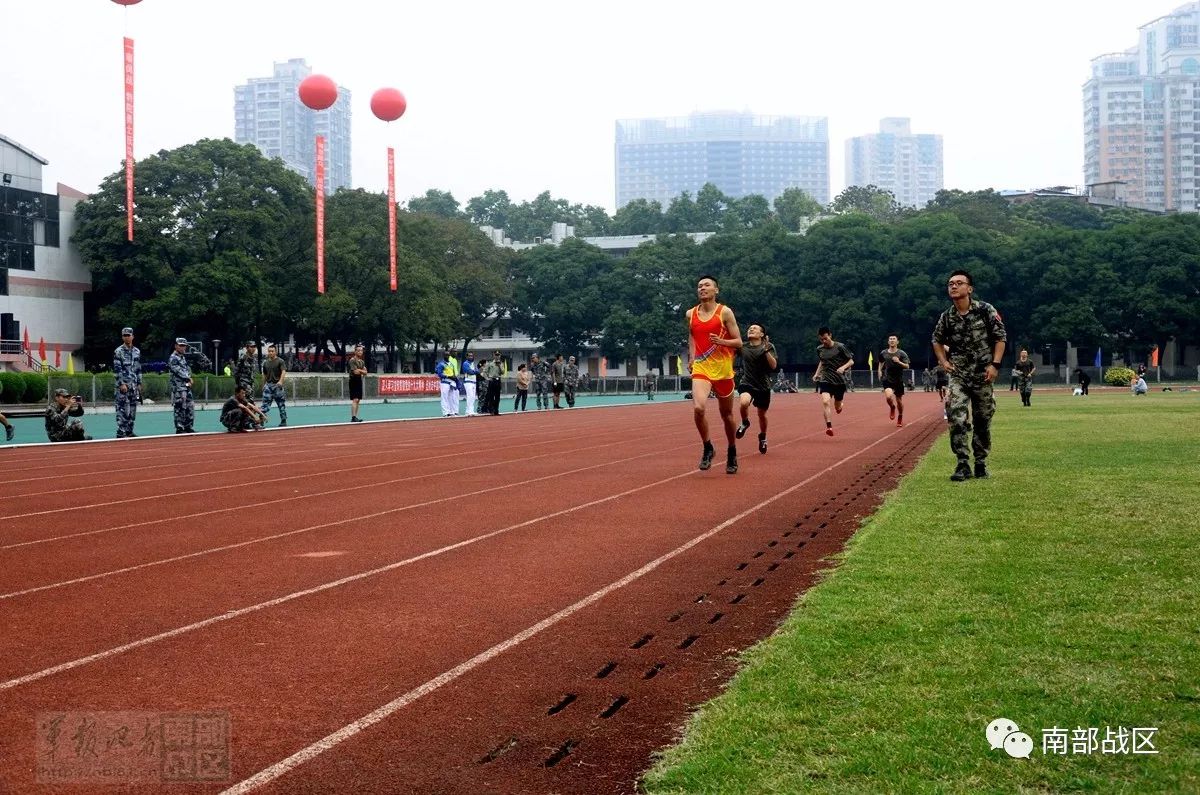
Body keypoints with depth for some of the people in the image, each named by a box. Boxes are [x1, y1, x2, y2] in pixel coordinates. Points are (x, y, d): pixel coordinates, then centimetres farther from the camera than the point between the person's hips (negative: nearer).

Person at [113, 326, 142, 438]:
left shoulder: (137, 352, 13)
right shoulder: (118, 352, -5)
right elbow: (117, 369, -10)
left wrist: (139, 384, 13)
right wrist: (121, 384, -16)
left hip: (134, 386, 6)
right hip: (123, 385, -6)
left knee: (132, 410, 7)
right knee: (122, 409, -9)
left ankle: (129, 432, 14)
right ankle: (121, 433, -9)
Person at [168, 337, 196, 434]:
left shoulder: (184, 357, 19)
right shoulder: (173, 358, -8)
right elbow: (178, 371, -16)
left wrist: (189, 380, 2)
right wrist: (188, 378, -9)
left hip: (187, 386, 9)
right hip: (178, 387, -9)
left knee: (190, 407, 10)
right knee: (180, 408, -8)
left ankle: (188, 427, 17)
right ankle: (179, 428, -4)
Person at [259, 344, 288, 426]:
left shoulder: (280, 361, -4)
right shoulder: (265, 363, 13)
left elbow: (283, 371, -16)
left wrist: (281, 381, -32)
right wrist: (263, 386, 20)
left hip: (277, 385, -4)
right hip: (268, 385, 4)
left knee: (281, 404, 3)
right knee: (265, 404, -3)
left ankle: (283, 422, 10)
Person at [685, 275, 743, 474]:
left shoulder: (724, 312, -4)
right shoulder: (691, 314, 7)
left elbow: (738, 342, -3)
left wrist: (721, 341, -22)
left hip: (723, 369, -1)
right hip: (701, 368, 2)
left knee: (726, 414, 11)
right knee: (698, 408, -22)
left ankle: (732, 453, 31)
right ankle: (707, 448, -2)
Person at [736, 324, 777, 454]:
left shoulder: (768, 347, -3)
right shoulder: (743, 347, 4)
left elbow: (774, 366, -13)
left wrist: (766, 350, -25)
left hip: (763, 386, 0)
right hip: (747, 383, 0)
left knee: (762, 414, 11)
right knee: (743, 402, -31)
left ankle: (763, 437, 41)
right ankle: (745, 423, 1)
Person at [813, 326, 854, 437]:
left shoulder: (840, 347, -8)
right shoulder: (819, 349, 5)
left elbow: (851, 361, -3)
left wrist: (843, 367, -21)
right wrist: (817, 373, 12)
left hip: (839, 381, -2)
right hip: (825, 380, 2)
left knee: (837, 408, 11)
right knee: (825, 401, -24)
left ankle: (840, 406, 50)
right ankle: (829, 426, -28)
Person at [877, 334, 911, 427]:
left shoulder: (901, 354, -3)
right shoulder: (883, 353, 4)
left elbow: (907, 366, -8)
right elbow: (881, 363, 22)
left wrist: (899, 362, -24)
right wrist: (880, 371, 6)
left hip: (898, 380, 0)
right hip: (887, 379, 0)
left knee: (899, 400, 6)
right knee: (888, 396, -23)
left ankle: (900, 417, 29)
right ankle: (892, 407, 11)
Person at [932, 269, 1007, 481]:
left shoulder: (986, 311, -8)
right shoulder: (946, 317, 0)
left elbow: (1001, 337, -3)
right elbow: (937, 340, 19)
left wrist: (995, 364, -12)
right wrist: (943, 361, 5)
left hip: (982, 376, -1)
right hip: (958, 376, 1)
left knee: (983, 422, 7)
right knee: (957, 420, -13)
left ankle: (981, 463, 20)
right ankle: (963, 464, -8)